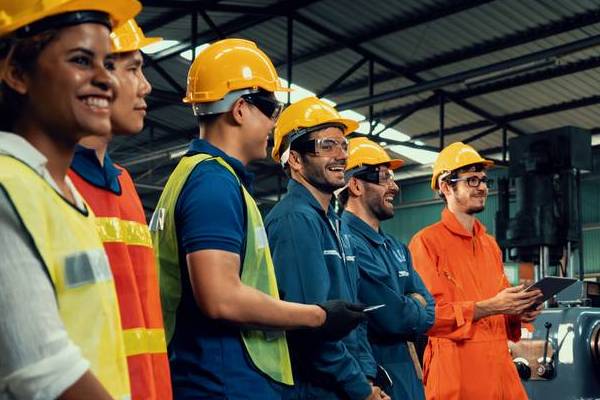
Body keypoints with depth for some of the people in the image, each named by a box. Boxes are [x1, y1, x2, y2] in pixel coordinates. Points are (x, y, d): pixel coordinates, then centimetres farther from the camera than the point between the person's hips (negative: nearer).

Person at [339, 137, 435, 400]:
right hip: (373, 379, -9)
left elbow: (428, 312, 6)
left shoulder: (396, 247, 13)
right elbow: (396, 318, -22)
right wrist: (415, 308, -1)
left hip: (408, 377, 9)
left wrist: (406, 308, -14)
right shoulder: (347, 243, -18)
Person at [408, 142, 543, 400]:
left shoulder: (490, 244, 16)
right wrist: (487, 307, -20)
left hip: (500, 367, 7)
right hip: (455, 373, -7)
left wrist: (517, 313, 3)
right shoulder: (426, 242, -7)